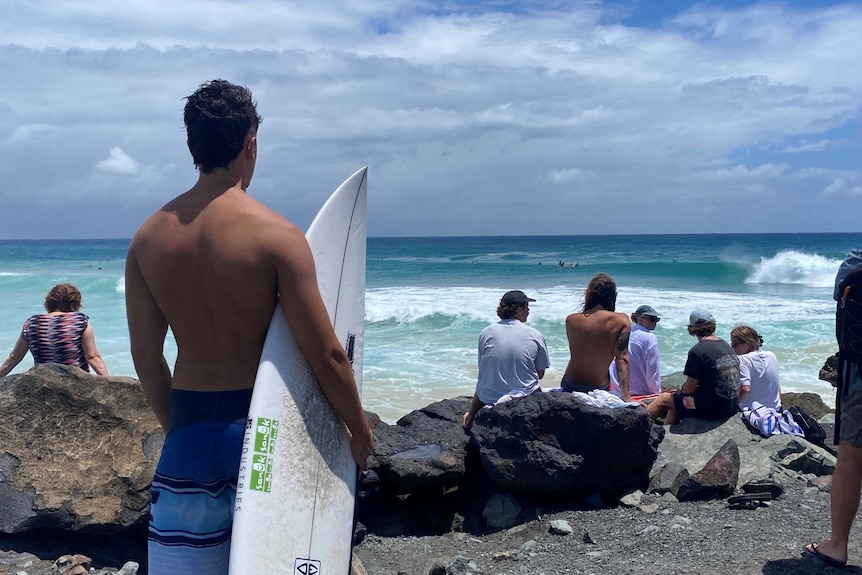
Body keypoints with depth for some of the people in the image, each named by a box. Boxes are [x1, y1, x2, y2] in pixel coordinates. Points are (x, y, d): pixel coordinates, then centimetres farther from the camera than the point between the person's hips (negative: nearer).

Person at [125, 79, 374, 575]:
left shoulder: (148, 238, -1)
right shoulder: (277, 235, -15)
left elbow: (146, 358, 5)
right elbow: (326, 354, -15)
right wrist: (359, 428, 1)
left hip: (189, 427, 4)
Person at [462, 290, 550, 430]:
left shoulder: (486, 333, 0)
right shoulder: (535, 335, -3)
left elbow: (483, 374, 4)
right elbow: (540, 374, 5)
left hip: (490, 400, 2)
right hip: (526, 396, -2)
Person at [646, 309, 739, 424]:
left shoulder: (697, 351, -16)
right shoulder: (727, 346, 9)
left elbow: (689, 389, -13)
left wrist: (681, 392, 10)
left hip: (712, 409, -8)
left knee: (664, 399, 12)